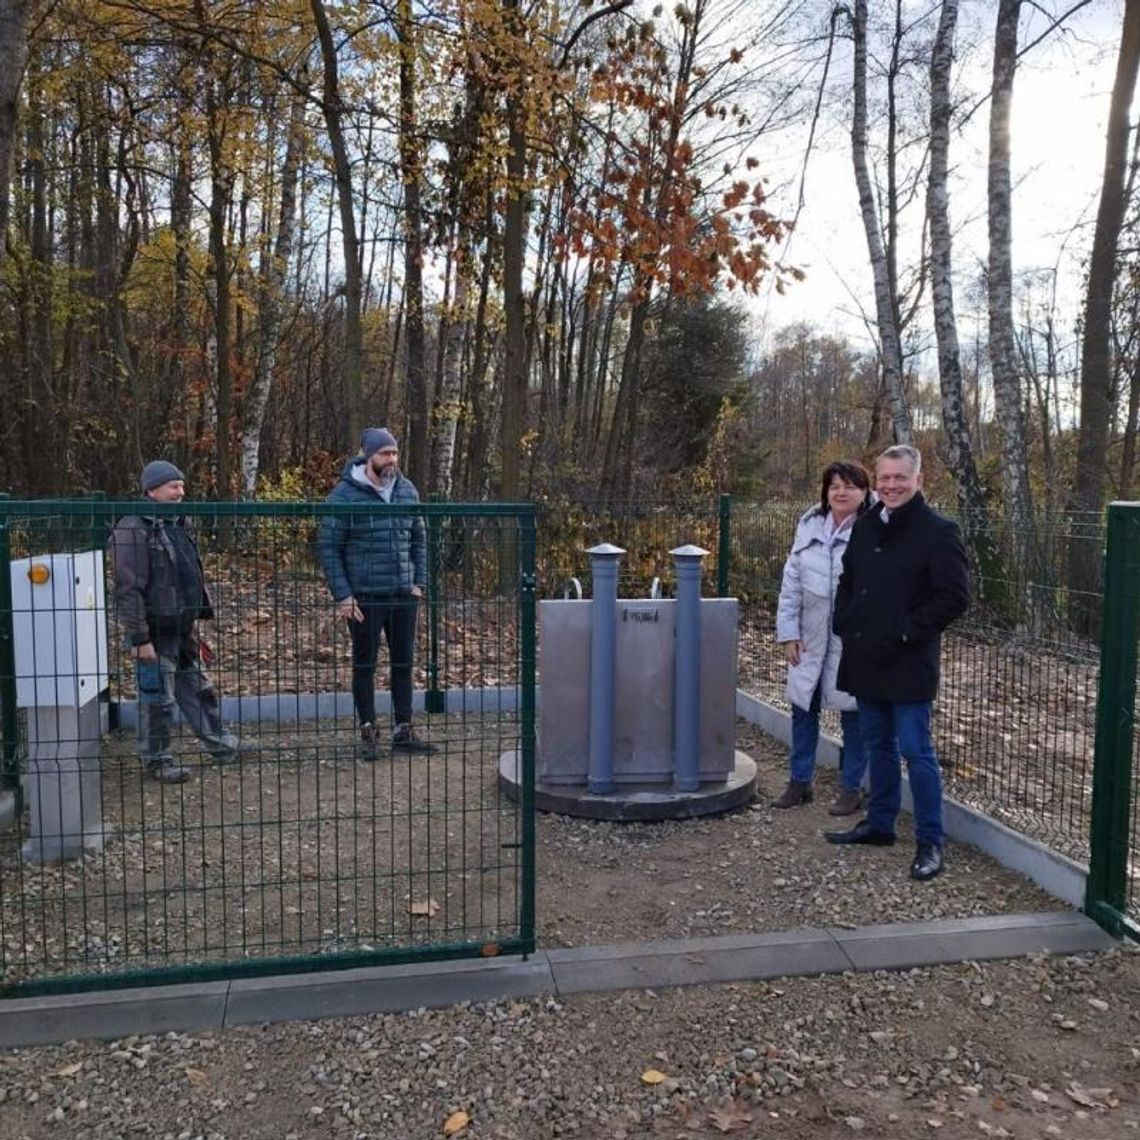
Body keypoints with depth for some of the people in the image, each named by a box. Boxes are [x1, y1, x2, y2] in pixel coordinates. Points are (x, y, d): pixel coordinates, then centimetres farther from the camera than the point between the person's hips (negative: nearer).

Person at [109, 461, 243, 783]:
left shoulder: (176, 524, 11)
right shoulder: (134, 529, -18)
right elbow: (128, 589, -21)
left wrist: (199, 615, 18)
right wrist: (139, 637, -22)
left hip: (183, 628, 9)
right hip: (155, 632, -8)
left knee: (198, 689, 19)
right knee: (158, 697, 4)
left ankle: (220, 744, 31)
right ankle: (157, 759, 18)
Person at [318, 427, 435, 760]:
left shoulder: (407, 490, 5)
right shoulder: (345, 495, -10)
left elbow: (419, 539, 14)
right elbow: (328, 546, -7)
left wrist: (419, 582, 6)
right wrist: (342, 595, -11)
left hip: (404, 595, 5)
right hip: (364, 596, -4)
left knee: (403, 664, 11)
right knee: (364, 666, 7)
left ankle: (403, 730, 23)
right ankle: (368, 733, 19)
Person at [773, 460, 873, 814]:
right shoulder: (809, 526, 4)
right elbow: (791, 582, 6)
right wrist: (788, 631, 2)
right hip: (811, 639, 5)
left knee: (853, 715, 7)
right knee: (803, 709, 13)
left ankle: (851, 788, 23)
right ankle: (800, 781, 29)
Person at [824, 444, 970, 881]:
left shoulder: (939, 532, -10)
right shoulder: (865, 527, 11)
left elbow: (955, 596, -14)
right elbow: (847, 582, 23)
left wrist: (906, 631, -17)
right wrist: (845, 623, 7)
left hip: (908, 665, -7)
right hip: (865, 660, 7)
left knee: (916, 750, -2)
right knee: (878, 744, 18)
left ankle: (930, 842, 9)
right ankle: (879, 823, 32)